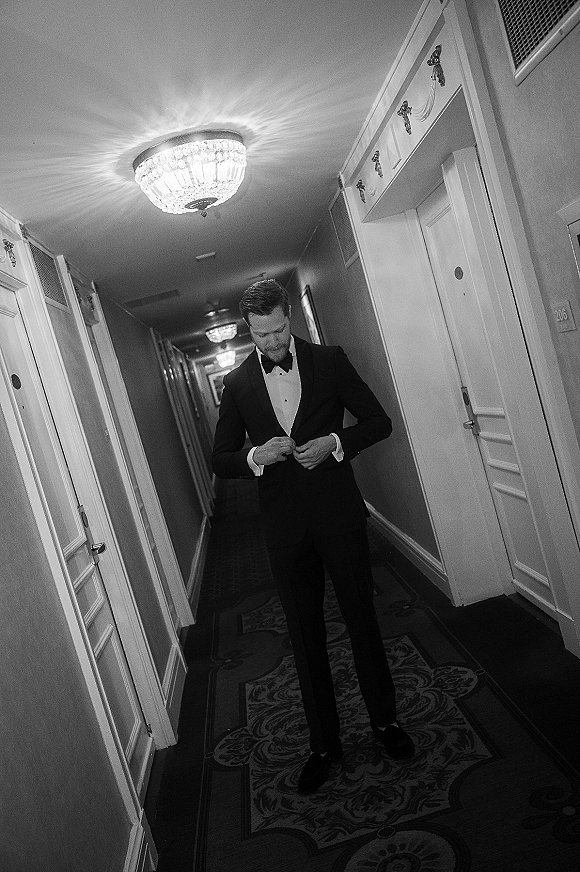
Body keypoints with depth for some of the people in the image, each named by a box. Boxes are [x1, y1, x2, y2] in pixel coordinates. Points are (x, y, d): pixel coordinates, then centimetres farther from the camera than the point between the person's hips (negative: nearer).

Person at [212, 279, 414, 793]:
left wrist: (335, 442, -15)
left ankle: (385, 719, 34)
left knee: (362, 619, 11)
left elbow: (379, 421, 2)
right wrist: (256, 456, -15)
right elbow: (219, 460, 6)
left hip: (338, 513, -1)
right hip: (284, 524, 1)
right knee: (306, 635, 11)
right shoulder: (237, 384, 3)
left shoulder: (329, 360, 0)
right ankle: (324, 743, 28)